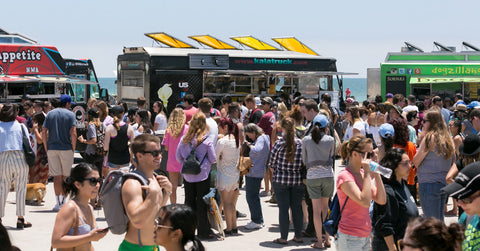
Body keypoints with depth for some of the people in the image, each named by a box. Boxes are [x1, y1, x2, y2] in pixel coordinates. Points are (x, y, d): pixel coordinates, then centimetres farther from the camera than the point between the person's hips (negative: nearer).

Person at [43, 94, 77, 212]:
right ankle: (63, 201, 11)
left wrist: (46, 148, 6)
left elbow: (44, 132, 1)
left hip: (52, 149, 2)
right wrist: (73, 148, -2)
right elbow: (73, 133, -12)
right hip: (66, 148, -2)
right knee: (65, 176, 10)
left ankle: (58, 202, 1)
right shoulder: (70, 114, -2)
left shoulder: (50, 114, 7)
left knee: (57, 176, 4)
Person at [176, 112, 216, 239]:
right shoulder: (207, 140, -11)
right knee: (202, 202, 3)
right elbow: (213, 158, -5)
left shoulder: (184, 139, -2)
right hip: (202, 174, -3)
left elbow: (178, 157, 5)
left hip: (187, 175, 3)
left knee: (189, 201, 11)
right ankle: (203, 231, 9)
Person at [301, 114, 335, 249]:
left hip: (312, 176, -1)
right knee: (325, 206, 16)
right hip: (328, 175, 1)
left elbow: (304, 160, 5)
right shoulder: (330, 140, -4)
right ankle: (327, 238, 16)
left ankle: (319, 242, 6)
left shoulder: (306, 140, -3)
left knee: (317, 210, 3)